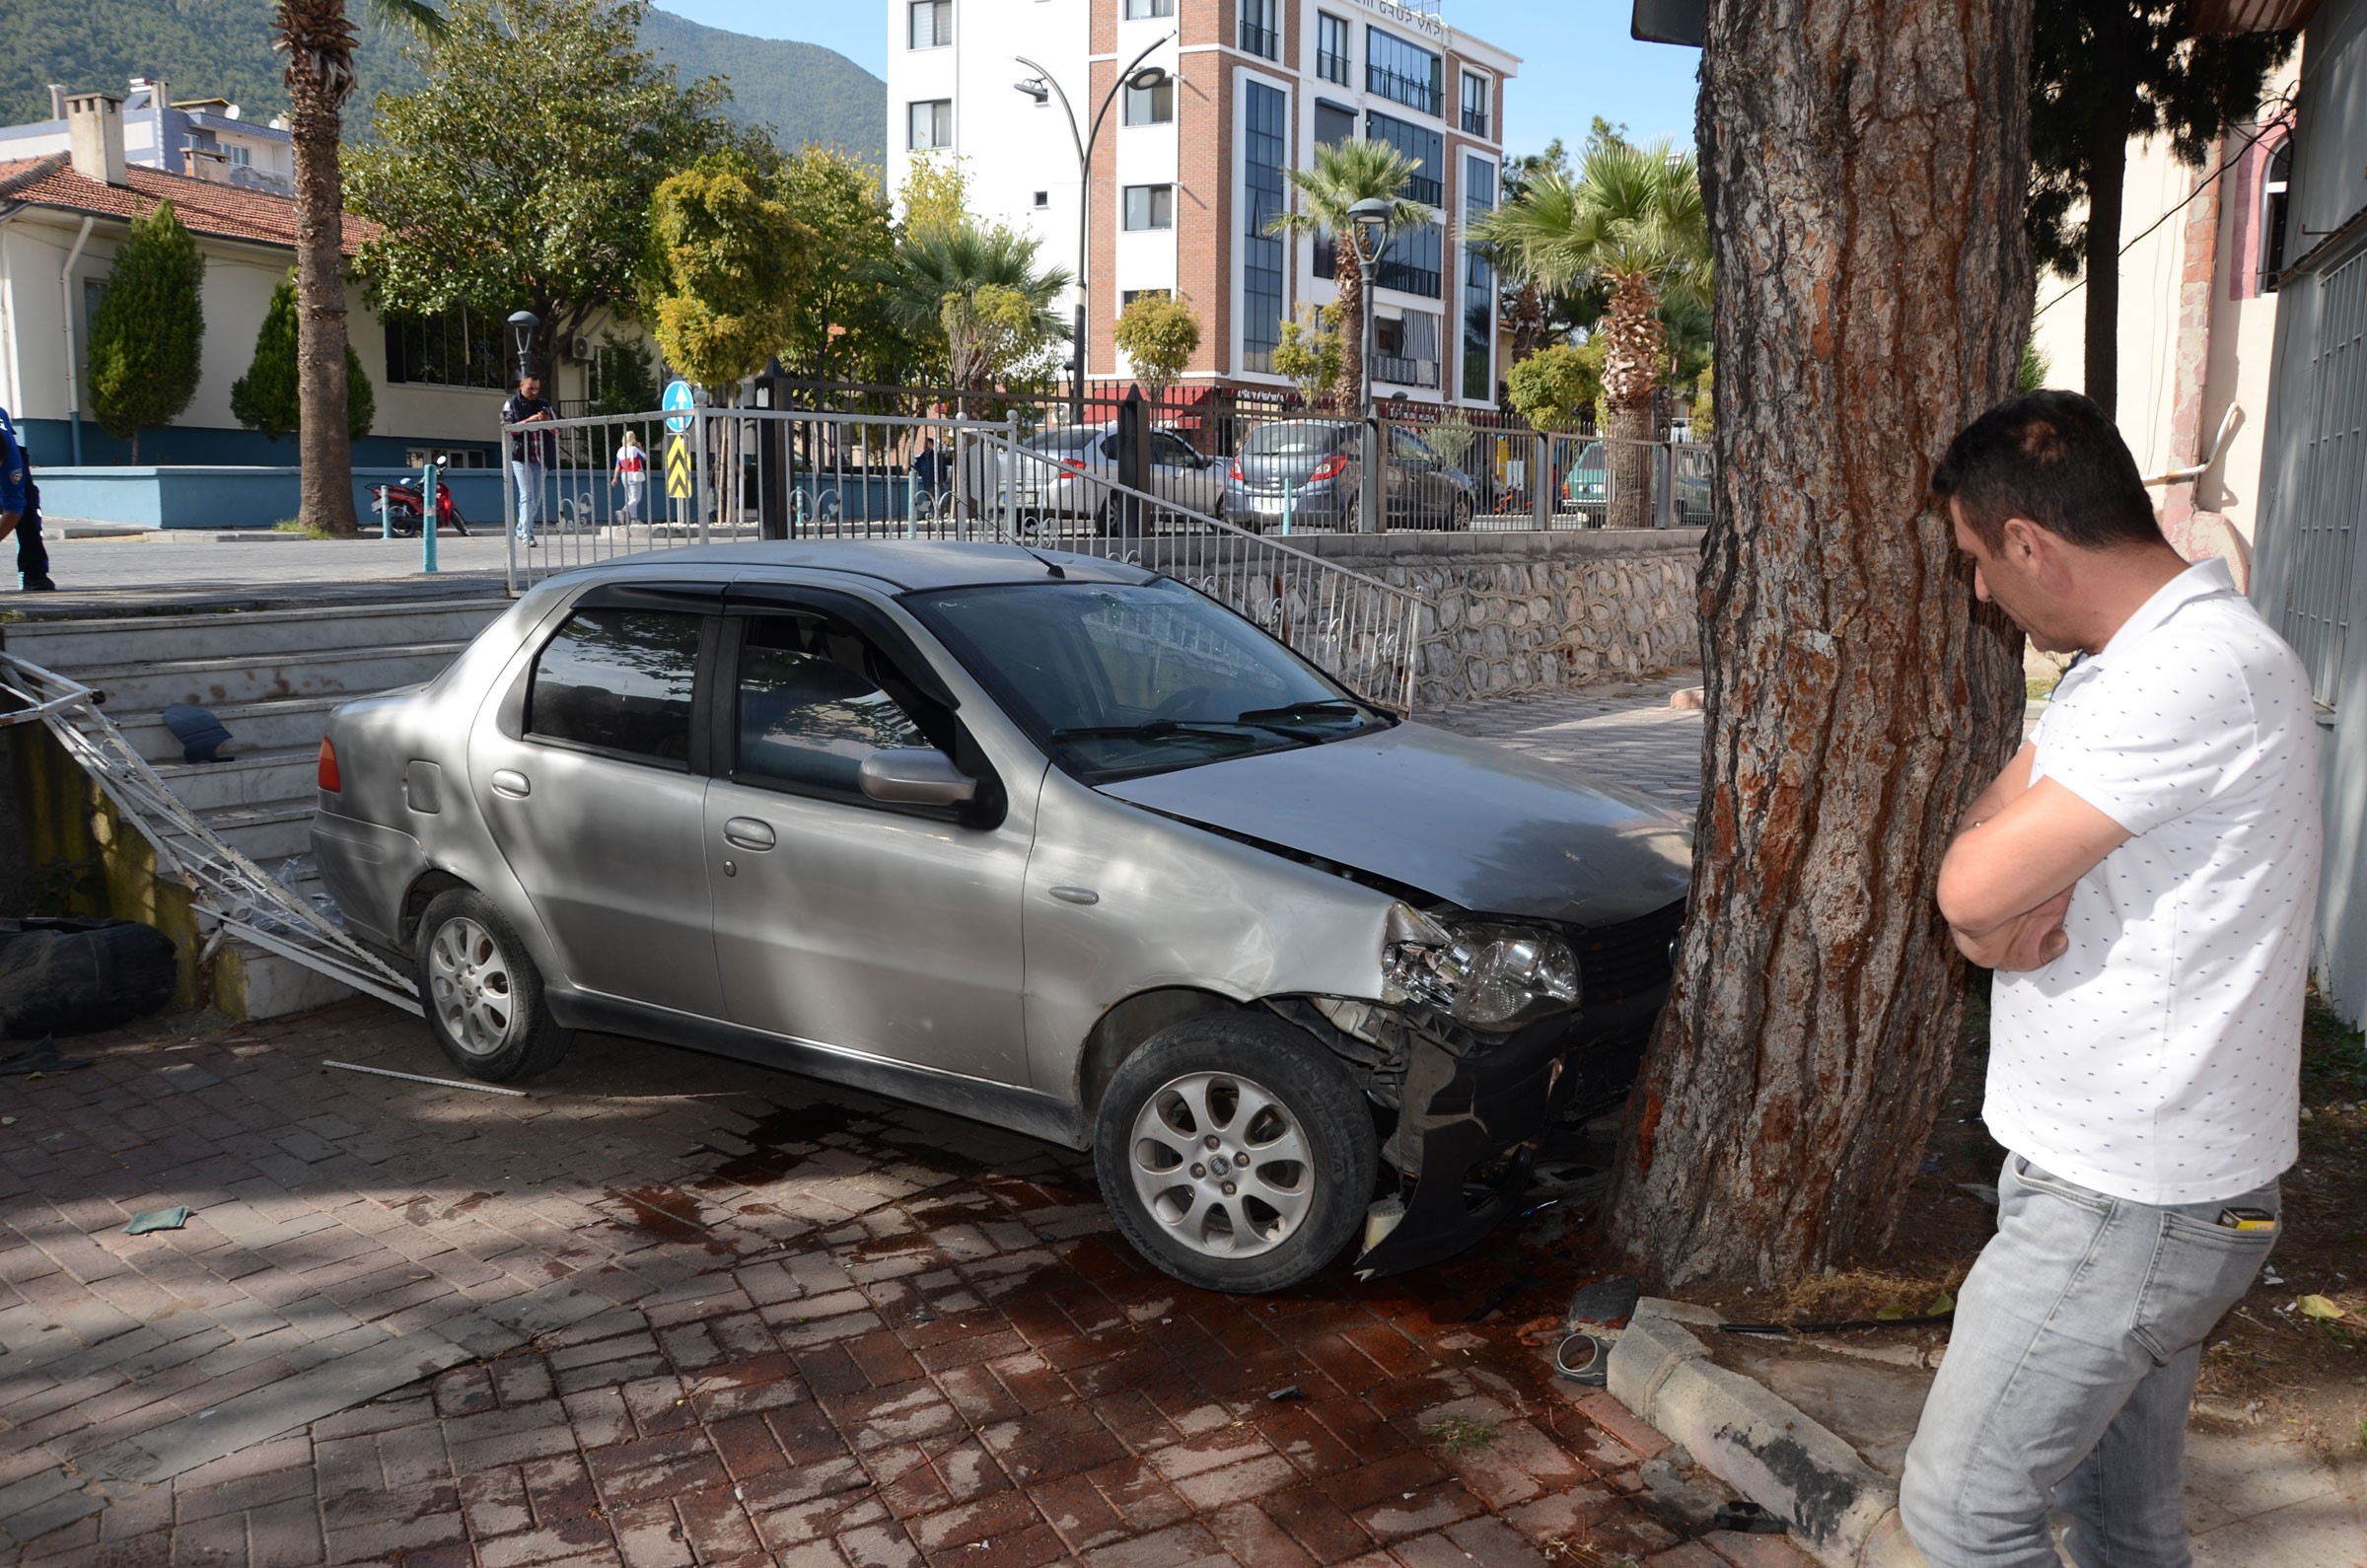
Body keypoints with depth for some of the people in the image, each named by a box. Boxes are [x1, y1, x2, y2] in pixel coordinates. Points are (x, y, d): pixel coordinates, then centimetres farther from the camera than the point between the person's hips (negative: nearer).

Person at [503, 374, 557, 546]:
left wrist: (547, 421, -10)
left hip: (541, 457, 4)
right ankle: (527, 535, -16)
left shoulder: (544, 404, 14)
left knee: (536, 499, 8)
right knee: (527, 496, -13)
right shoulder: (511, 404, 5)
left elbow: (557, 430, 11)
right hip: (521, 456, -4)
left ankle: (521, 532, 23)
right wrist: (529, 420, -17)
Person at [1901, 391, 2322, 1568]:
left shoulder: (2200, 673, -24)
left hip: (2129, 1203, -10)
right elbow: (1985, 839, 6)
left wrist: (1996, 902, -6)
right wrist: (2007, 912, -16)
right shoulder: (2123, 661, 10)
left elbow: (1973, 884, -29)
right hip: (2136, 1171, 10)